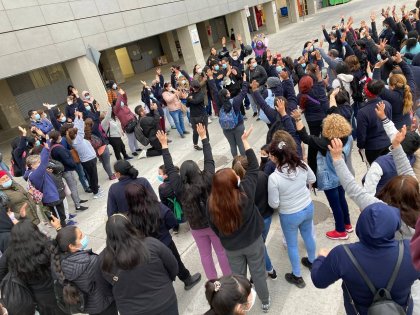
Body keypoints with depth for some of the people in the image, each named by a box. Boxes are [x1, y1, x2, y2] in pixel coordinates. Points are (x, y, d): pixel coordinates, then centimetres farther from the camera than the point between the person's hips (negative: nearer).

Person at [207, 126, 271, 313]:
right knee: (258, 272, 23)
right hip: (253, 242, 0)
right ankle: (265, 302, 47)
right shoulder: (245, 192, -31)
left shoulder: (211, 203, -25)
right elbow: (253, 168, -18)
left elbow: (214, 227, -8)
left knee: (238, 275, 24)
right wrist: (245, 141, -12)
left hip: (231, 247, 1)